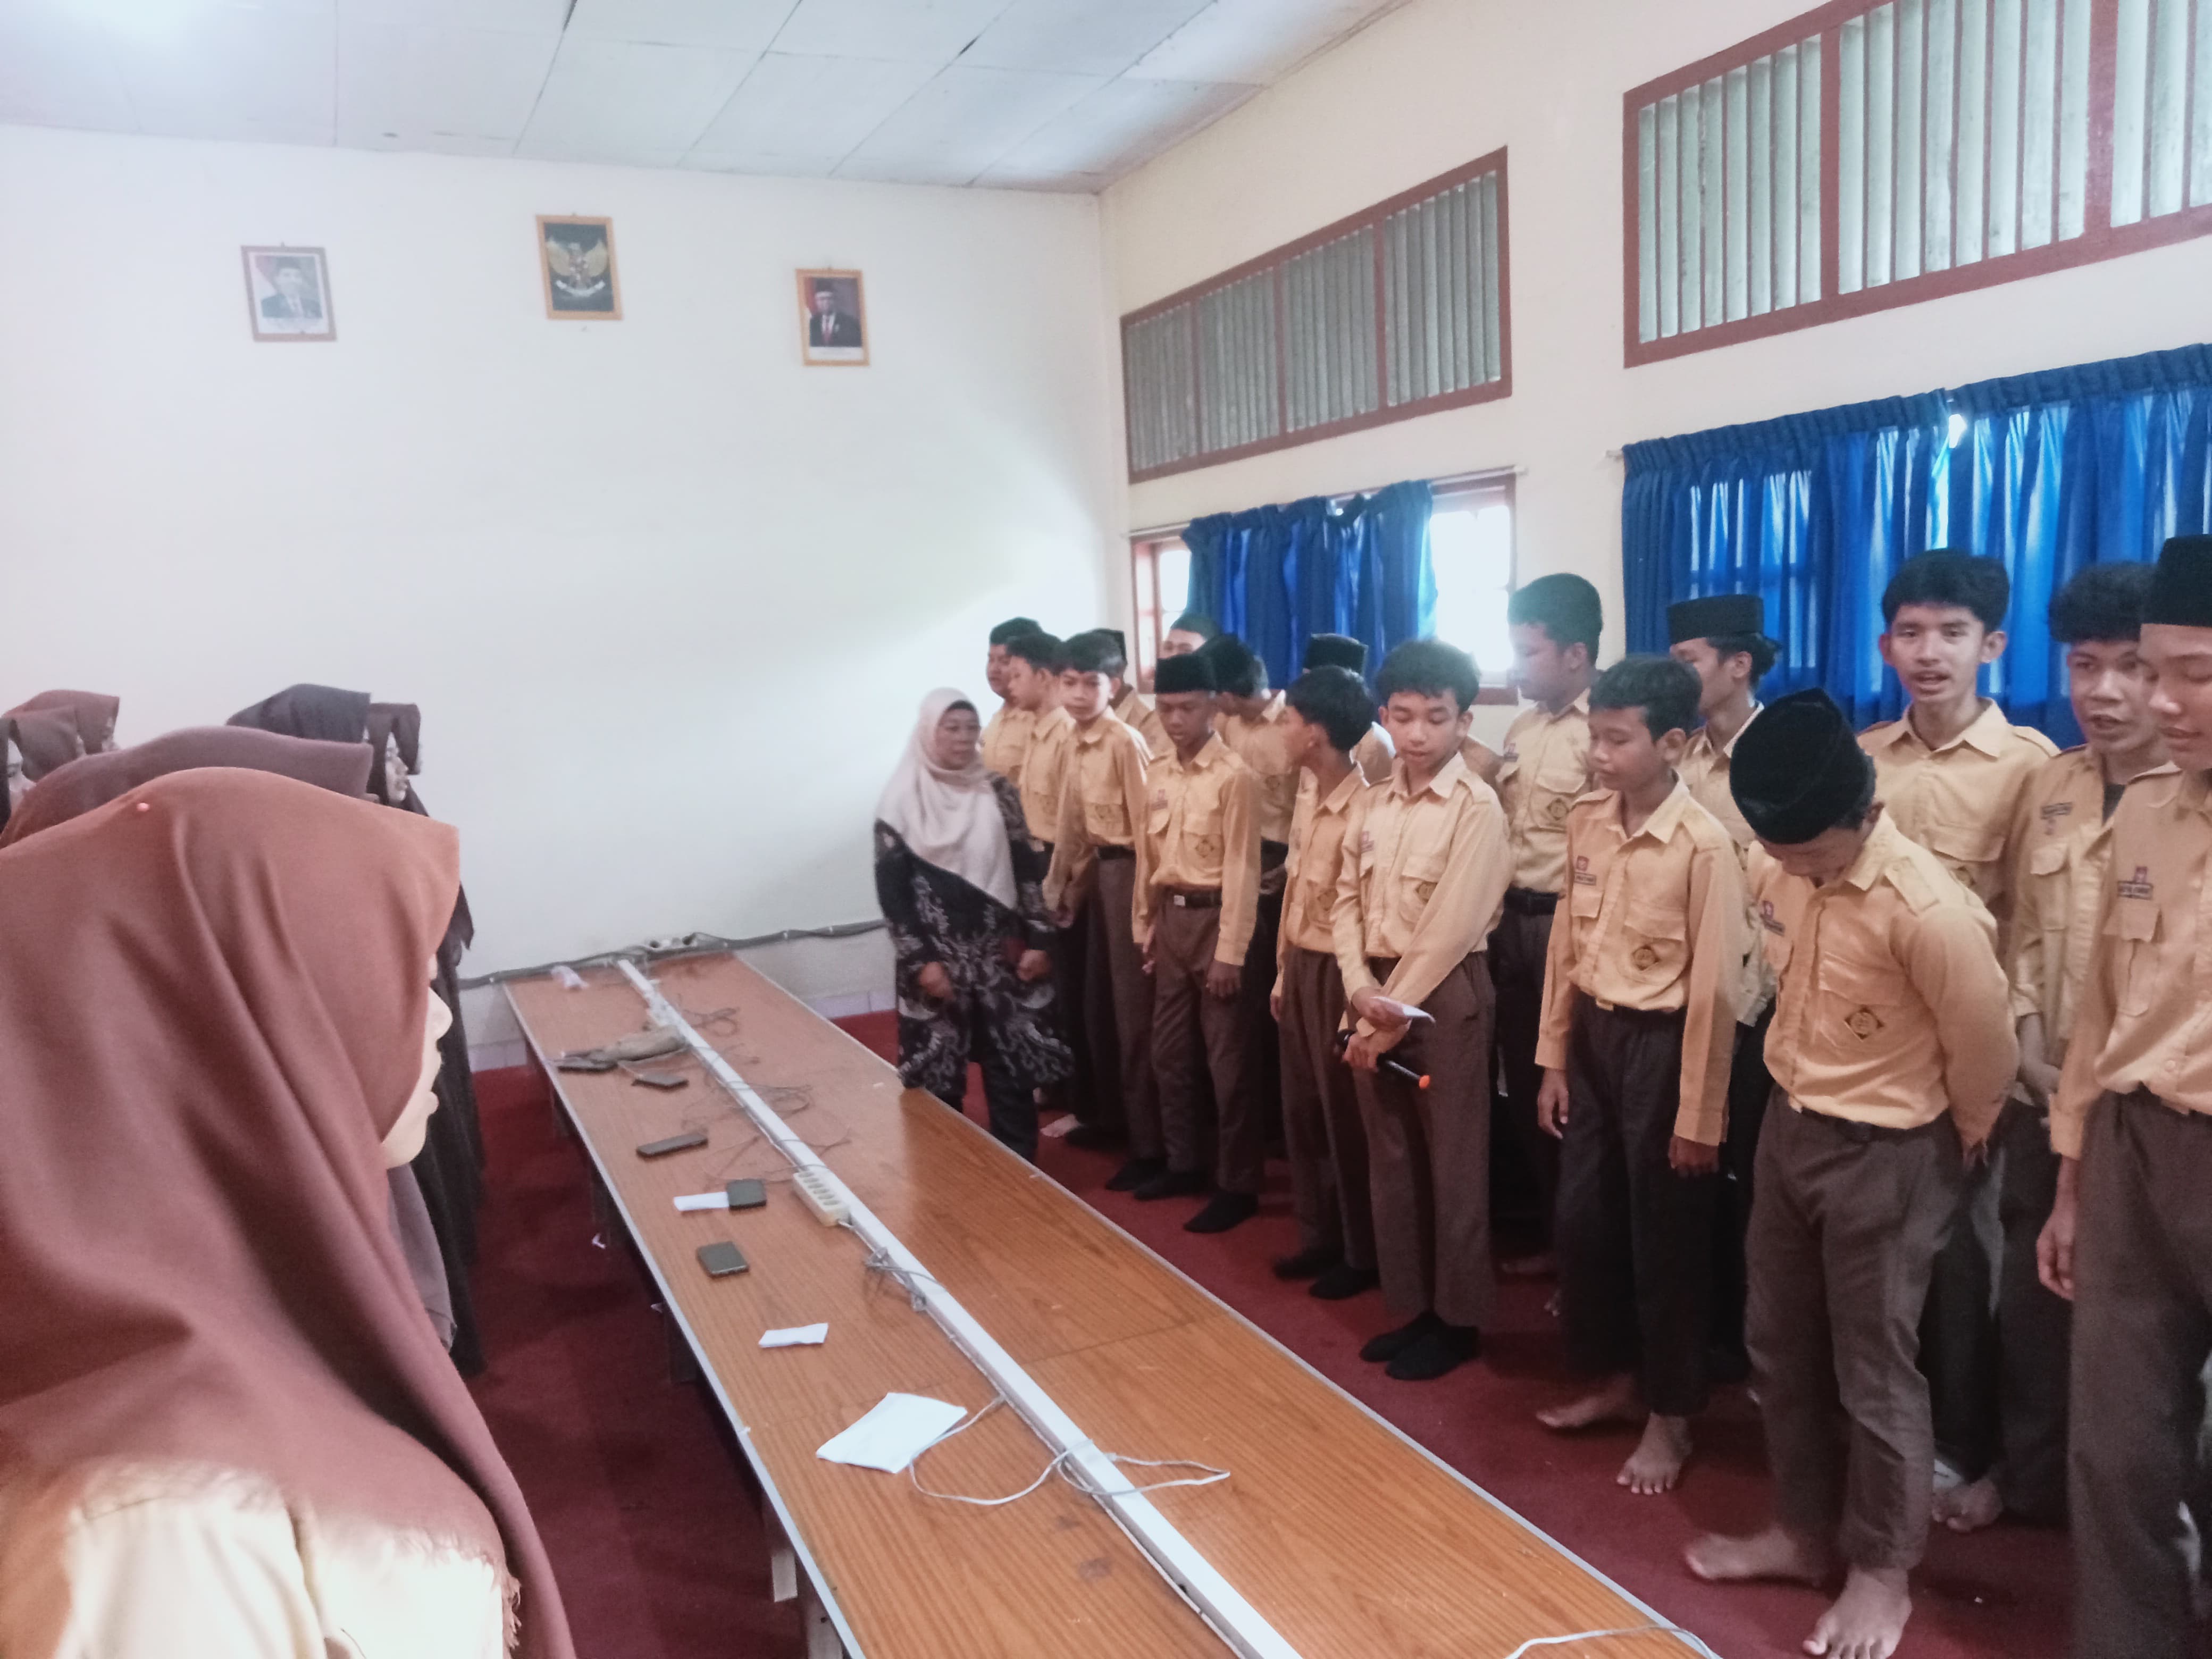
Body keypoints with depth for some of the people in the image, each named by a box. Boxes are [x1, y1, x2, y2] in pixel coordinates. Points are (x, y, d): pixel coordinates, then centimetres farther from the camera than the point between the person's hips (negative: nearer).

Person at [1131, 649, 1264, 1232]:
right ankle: (1184, 1164, 31)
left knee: (1227, 1060, 2)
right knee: (1169, 1051, 15)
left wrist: (1230, 952, -15)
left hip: (1213, 918, -7)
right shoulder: (1158, 773, 8)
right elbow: (1148, 856, 13)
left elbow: (1241, 869, -14)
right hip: (1170, 918, 7)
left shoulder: (1234, 776, -12)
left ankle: (1238, 1186, 13)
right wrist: (1144, 927, 12)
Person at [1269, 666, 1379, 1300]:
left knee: (1346, 1119, 7)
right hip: (1299, 966, 8)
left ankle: (1362, 1254, 24)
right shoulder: (1307, 791, 5)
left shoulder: (1364, 805, -21)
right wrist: (1282, 973, 15)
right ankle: (1319, 1237, 33)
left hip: (1335, 971, -8)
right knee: (1301, 1111, 17)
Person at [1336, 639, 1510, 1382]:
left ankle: (1456, 1319, 21)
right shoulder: (1373, 803, 8)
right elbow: (1347, 901, 5)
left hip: (1443, 994, -6)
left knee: (1453, 1163, 6)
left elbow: (1450, 927, -16)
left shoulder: (1478, 807, -12)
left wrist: (1392, 1013, -14)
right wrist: (1361, 990, -10)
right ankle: (1413, 1307, 28)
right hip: (1374, 990, 6)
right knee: (1390, 1159, 14)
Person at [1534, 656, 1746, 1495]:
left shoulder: (1705, 845, -18)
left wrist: (1698, 1116, -12)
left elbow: (1715, 988, -15)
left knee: (1666, 1236, 9)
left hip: (1661, 1043, -6)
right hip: (1592, 1035, 6)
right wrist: (1552, 1059, 9)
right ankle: (1617, 1378, 37)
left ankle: (1670, 1415, 28)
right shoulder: (1586, 822, 1)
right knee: (1583, 1220, 15)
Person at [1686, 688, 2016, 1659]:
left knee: (1873, 1369, 8)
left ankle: (1882, 1570, 29)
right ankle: (1805, 1530, 37)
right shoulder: (1774, 869, -6)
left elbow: (1987, 1052, -15)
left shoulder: (1926, 910, -27)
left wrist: (1952, 1145, 2)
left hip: (1886, 1155, -7)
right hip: (1788, 1126, 7)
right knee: (1782, 1348, 17)